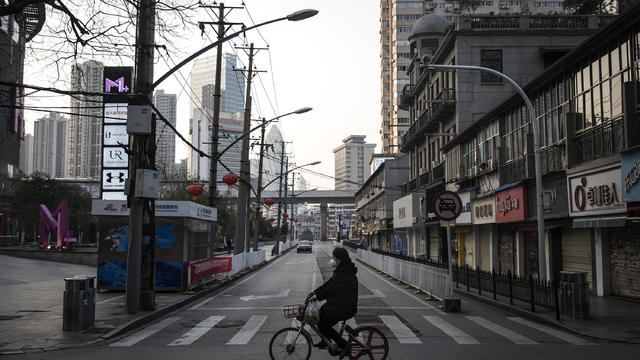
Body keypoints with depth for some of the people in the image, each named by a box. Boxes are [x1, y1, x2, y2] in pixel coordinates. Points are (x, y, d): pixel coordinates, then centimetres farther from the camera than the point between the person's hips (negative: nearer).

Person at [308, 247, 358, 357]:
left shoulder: (346, 273, -23)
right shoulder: (341, 269, 10)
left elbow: (332, 289, -27)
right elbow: (329, 283, 12)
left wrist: (318, 296, -20)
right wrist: (315, 292, 7)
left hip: (344, 308, -10)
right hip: (338, 304, 10)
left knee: (322, 324, -5)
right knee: (321, 314, 18)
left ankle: (344, 344, 1)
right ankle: (325, 341, 35)